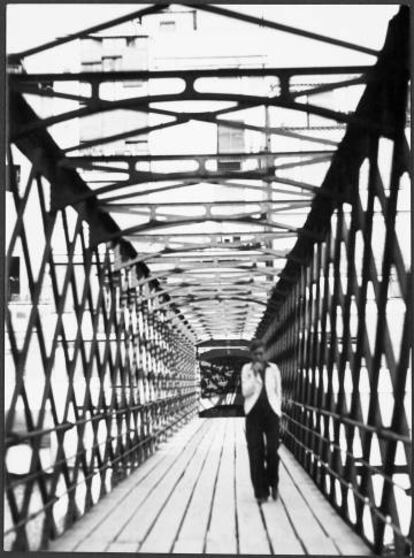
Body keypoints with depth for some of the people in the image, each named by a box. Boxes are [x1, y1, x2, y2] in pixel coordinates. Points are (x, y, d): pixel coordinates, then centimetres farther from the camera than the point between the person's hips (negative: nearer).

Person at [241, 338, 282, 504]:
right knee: (256, 453, -3)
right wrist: (254, 373, -15)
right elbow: (246, 392, -6)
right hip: (253, 413, 0)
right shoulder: (246, 369, 4)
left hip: (271, 412, 0)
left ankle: (273, 482, 16)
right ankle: (260, 492, 3)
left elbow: (278, 392, 12)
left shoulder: (273, 369, 7)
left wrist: (278, 414, 6)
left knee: (272, 451, -10)